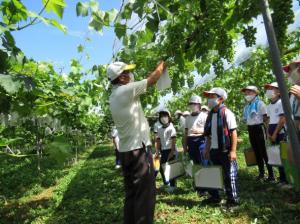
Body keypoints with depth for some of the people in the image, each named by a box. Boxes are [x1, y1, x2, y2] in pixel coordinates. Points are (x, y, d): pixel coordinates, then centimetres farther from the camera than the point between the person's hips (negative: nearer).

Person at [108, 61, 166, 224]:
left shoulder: (114, 96, 12)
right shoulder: (126, 90, -13)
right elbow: (151, 80, -3)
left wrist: (154, 72, 24)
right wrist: (161, 66, 15)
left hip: (126, 151, 9)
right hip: (138, 149, -9)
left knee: (131, 193, 16)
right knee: (145, 194, 1)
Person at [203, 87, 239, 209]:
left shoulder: (226, 113, -11)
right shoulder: (211, 114, 9)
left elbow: (233, 133, -14)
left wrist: (233, 151, -17)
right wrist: (207, 149, 12)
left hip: (226, 150, -7)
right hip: (214, 150, 7)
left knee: (229, 176, 4)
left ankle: (233, 200, 21)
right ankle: (215, 196, 32)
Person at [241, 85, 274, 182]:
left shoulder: (260, 103, -7)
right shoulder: (246, 106, 13)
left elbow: (265, 118, -8)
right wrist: (249, 127, 12)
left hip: (259, 128, -7)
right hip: (250, 130, 7)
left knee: (264, 151, -4)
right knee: (257, 152, 13)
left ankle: (271, 175, 4)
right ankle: (261, 173, 24)